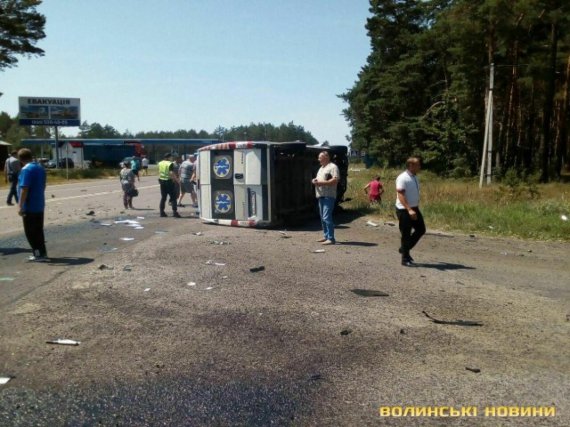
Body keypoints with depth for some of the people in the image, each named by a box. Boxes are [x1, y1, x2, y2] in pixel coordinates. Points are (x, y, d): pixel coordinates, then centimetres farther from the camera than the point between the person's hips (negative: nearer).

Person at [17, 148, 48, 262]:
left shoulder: (26, 170, -17)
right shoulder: (40, 168, 10)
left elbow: (24, 189, -22)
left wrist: (20, 206, -20)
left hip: (29, 207, -8)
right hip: (40, 205, 8)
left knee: (31, 232, 1)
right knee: (38, 231, 15)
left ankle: (39, 254, 2)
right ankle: (41, 253, 19)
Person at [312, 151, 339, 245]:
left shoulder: (333, 167, -8)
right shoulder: (321, 168, 23)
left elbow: (335, 180, -19)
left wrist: (321, 182, -20)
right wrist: (315, 181, 6)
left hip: (329, 196, -10)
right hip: (321, 195, 10)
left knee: (327, 217, -14)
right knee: (323, 217, 12)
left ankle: (331, 238, -12)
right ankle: (326, 236, 20)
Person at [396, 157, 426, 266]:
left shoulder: (414, 177, 12)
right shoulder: (402, 178, -16)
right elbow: (400, 195, -23)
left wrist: (416, 208, 19)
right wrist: (409, 210, -30)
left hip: (414, 209, 9)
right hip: (404, 210, -9)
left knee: (421, 229, 11)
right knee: (406, 234, -1)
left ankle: (404, 249, 24)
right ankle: (405, 259, 11)